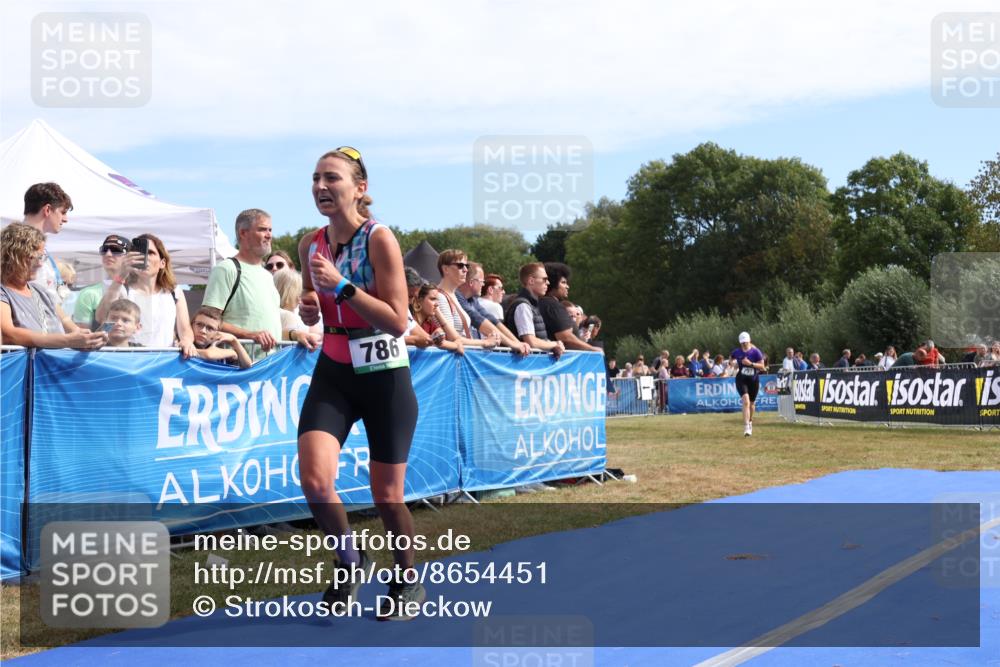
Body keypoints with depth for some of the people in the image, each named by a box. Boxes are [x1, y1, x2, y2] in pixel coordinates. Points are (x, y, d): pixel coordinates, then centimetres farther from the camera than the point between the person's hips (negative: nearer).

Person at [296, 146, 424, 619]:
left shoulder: (379, 238, -15)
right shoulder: (311, 244, 2)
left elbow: (398, 321, -19)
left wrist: (342, 286, -27)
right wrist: (308, 307, -6)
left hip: (385, 376, -4)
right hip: (333, 372, 4)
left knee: (386, 495, 4)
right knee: (314, 477, -15)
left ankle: (408, 581, 30)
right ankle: (349, 562, 12)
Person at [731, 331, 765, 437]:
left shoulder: (756, 352, -8)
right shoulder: (737, 352, -1)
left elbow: (762, 367, -12)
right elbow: (730, 358, 24)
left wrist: (751, 363, -22)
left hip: (754, 380, 1)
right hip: (741, 380, -1)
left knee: (751, 403, 14)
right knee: (746, 402, -20)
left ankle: (750, 422, 43)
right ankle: (747, 428, -25)